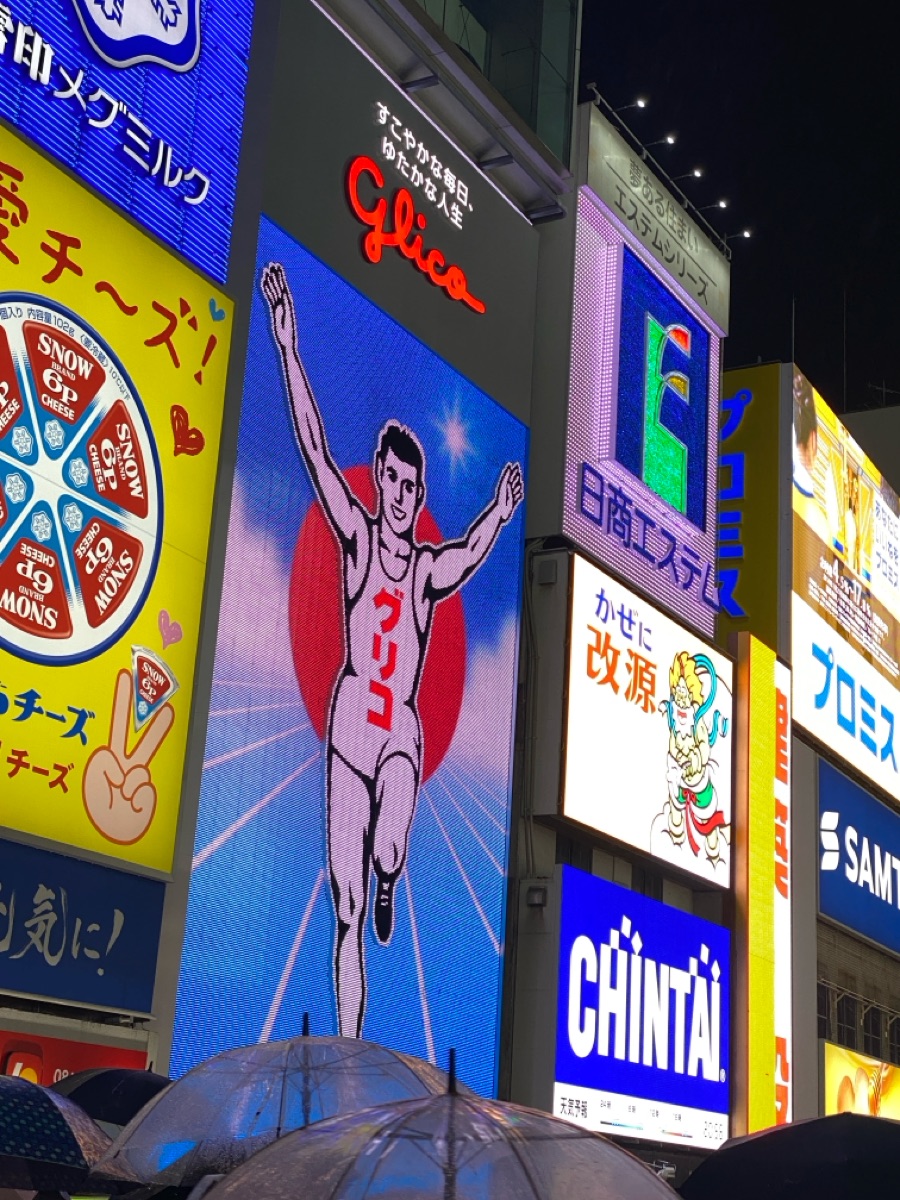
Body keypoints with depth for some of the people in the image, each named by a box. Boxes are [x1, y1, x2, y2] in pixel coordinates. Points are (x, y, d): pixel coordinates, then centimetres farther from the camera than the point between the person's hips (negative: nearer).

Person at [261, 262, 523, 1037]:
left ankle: (387, 879, 13)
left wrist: (499, 517, -19)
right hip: (351, 720, 0)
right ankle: (348, 1049, 9)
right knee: (346, 906, 0)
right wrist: (288, 347, -9)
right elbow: (315, 449, -4)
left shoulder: (430, 569, 8)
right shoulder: (356, 536, 1)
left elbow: (471, 557, -6)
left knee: (389, 852, -26)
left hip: (402, 732, 0)